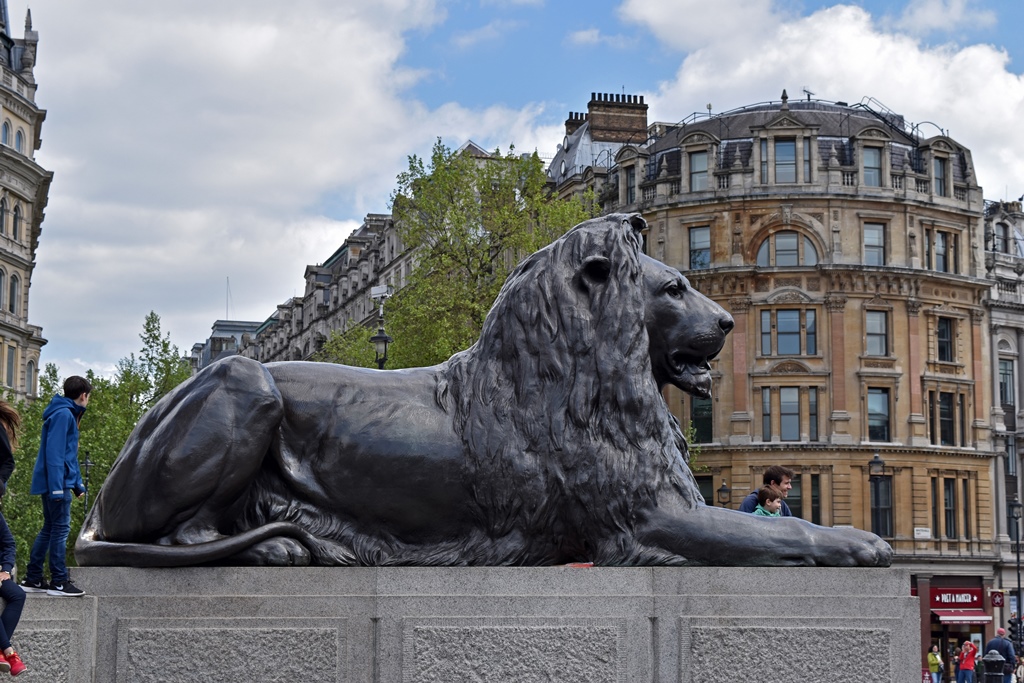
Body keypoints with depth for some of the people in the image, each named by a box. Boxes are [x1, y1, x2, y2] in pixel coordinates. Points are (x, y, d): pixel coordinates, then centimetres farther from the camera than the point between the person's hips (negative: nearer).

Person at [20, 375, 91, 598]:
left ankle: (32, 579, 16)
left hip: (57, 483, 10)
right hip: (57, 483, -10)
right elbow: (54, 452, -21)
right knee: (61, 529, -7)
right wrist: (57, 487, -24)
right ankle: (59, 582, -4)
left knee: (50, 529, 13)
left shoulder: (68, 414, 19)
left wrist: (78, 483, 23)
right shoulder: (63, 414, -13)